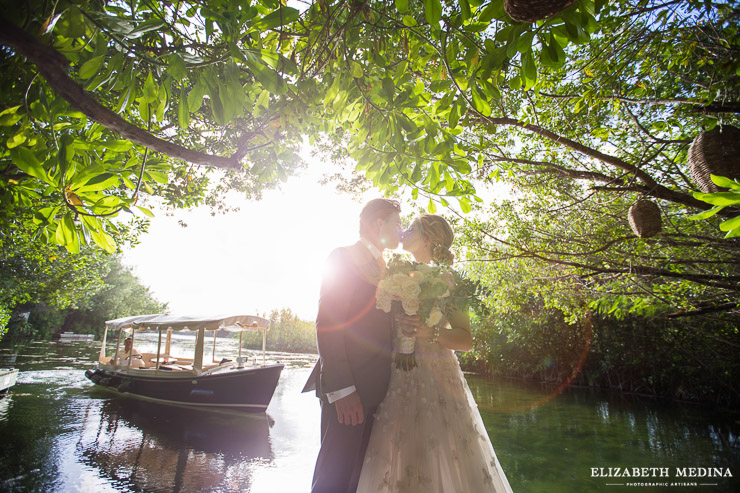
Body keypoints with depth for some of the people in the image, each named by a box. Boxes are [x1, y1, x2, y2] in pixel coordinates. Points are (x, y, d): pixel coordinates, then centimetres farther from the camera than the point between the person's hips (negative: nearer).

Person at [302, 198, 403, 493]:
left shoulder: (382, 268, 18)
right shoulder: (343, 257, -7)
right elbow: (327, 324, -16)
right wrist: (341, 388, -21)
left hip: (373, 387, 8)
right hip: (348, 386, -8)